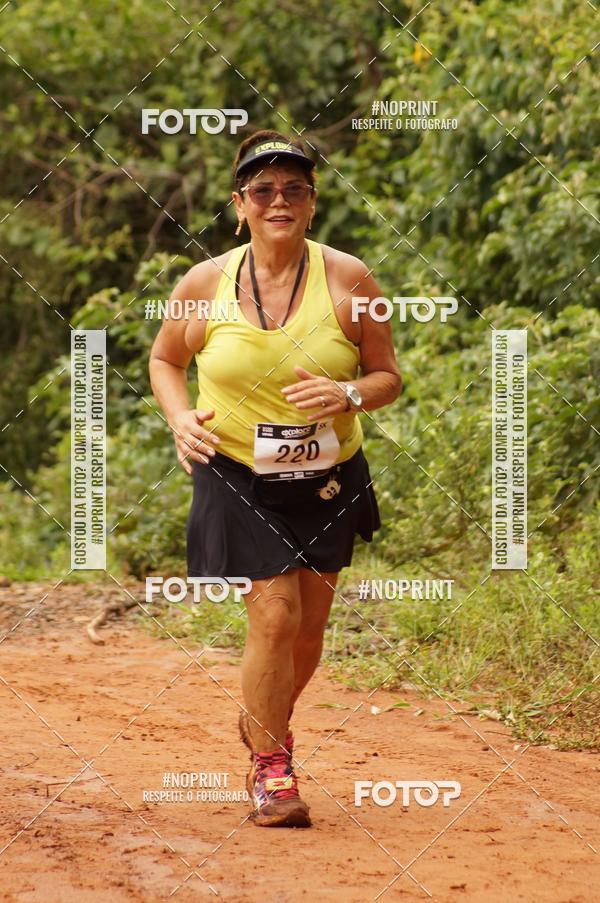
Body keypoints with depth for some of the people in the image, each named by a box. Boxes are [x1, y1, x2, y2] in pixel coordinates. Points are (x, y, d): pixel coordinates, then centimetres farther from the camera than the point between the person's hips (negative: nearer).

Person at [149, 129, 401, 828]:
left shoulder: (348, 280, -5)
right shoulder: (205, 285, -4)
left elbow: (388, 376, 1)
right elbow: (164, 359, 13)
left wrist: (349, 394, -21)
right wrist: (180, 416, -6)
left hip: (328, 479, 2)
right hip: (239, 476, -2)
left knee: (309, 621, 8)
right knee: (274, 613, -13)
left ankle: (266, 723, 39)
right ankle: (270, 768, 4)